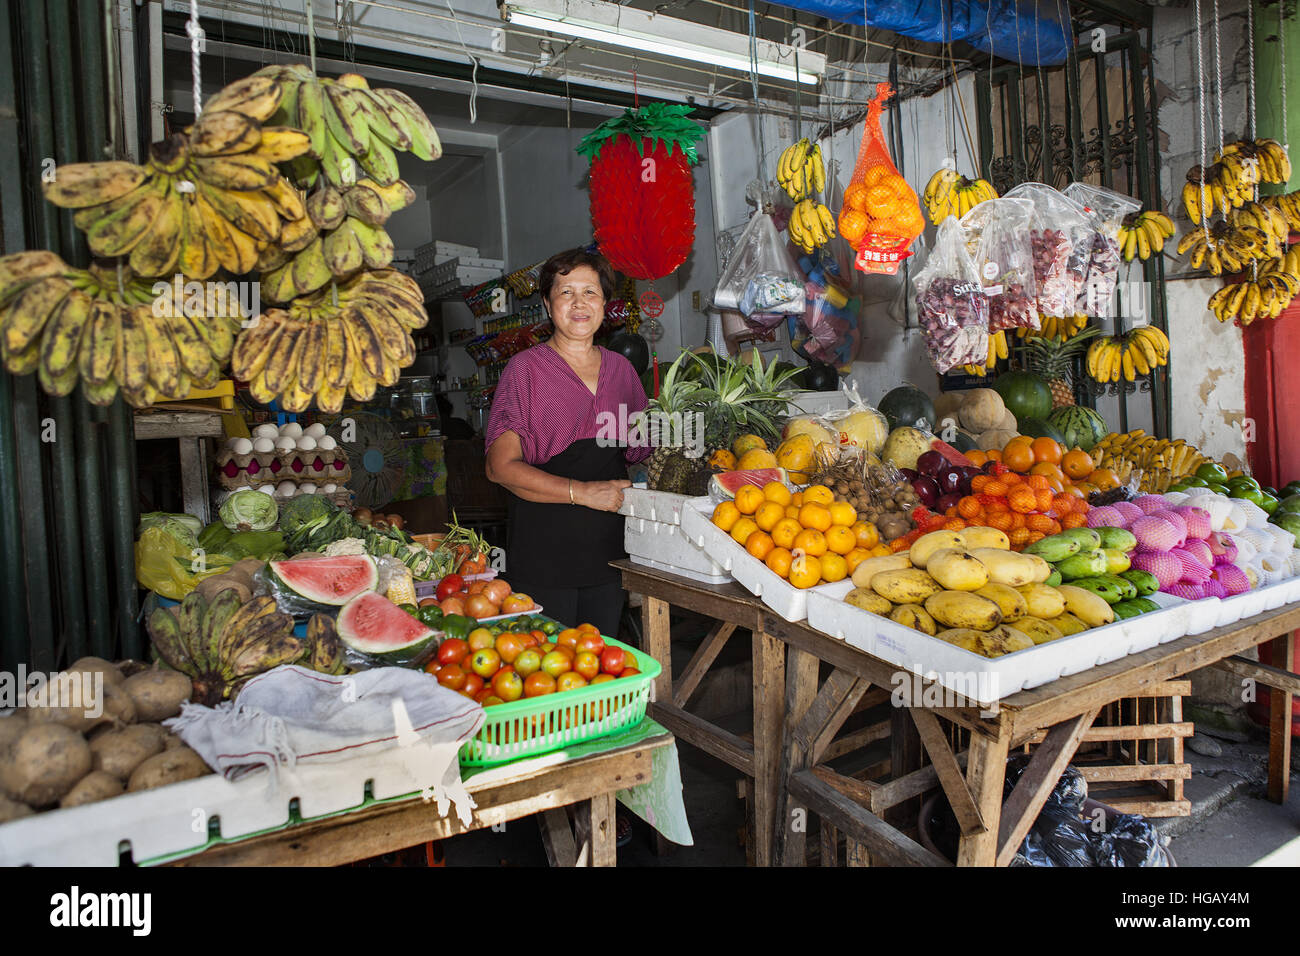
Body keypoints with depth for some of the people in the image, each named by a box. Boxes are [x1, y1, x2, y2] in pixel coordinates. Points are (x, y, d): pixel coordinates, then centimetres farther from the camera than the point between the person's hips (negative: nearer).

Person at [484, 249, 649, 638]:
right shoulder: (526, 368, -3)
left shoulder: (621, 368, 11)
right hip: (543, 552, -4)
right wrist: (583, 492, -19)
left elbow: (641, 453, 23)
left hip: (608, 550, 5)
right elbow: (502, 467, -10)